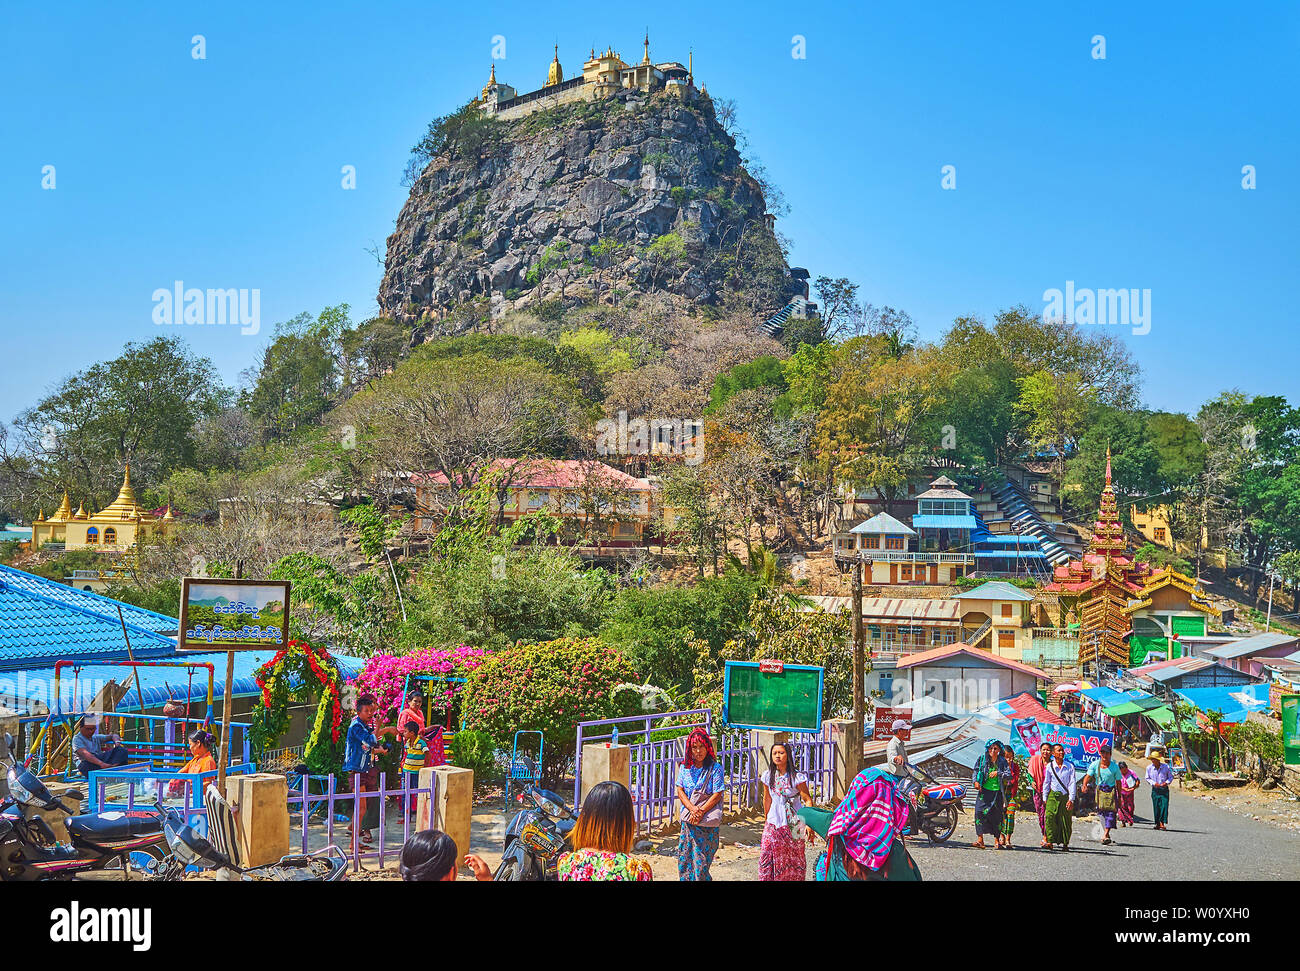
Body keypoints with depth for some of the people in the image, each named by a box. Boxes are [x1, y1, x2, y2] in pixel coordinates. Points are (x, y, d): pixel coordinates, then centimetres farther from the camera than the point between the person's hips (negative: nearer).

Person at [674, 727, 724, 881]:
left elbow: (717, 795, -8)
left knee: (702, 858, -5)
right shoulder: (685, 767, 7)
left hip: (707, 821, -4)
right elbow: (680, 791, 3)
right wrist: (693, 809, -12)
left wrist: (700, 811, -15)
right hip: (688, 819, 4)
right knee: (684, 856, 5)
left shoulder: (715, 768, -5)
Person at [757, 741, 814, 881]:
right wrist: (767, 820, 20)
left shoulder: (797, 777, -11)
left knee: (794, 859, 4)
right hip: (774, 821, 3)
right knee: (766, 856, -3)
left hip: (794, 823, -3)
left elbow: (807, 800, -9)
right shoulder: (768, 776, 1)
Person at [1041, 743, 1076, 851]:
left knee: (1066, 821, 2)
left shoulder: (1070, 767, 2)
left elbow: (1072, 784, -1)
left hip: (1066, 796, 0)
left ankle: (1065, 843, 13)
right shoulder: (1050, 766, 3)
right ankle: (1050, 842, -11)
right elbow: (1046, 783, 10)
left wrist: (1071, 799, -8)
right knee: (1050, 818, -13)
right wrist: (1045, 798, 9)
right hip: (1053, 795, 0)